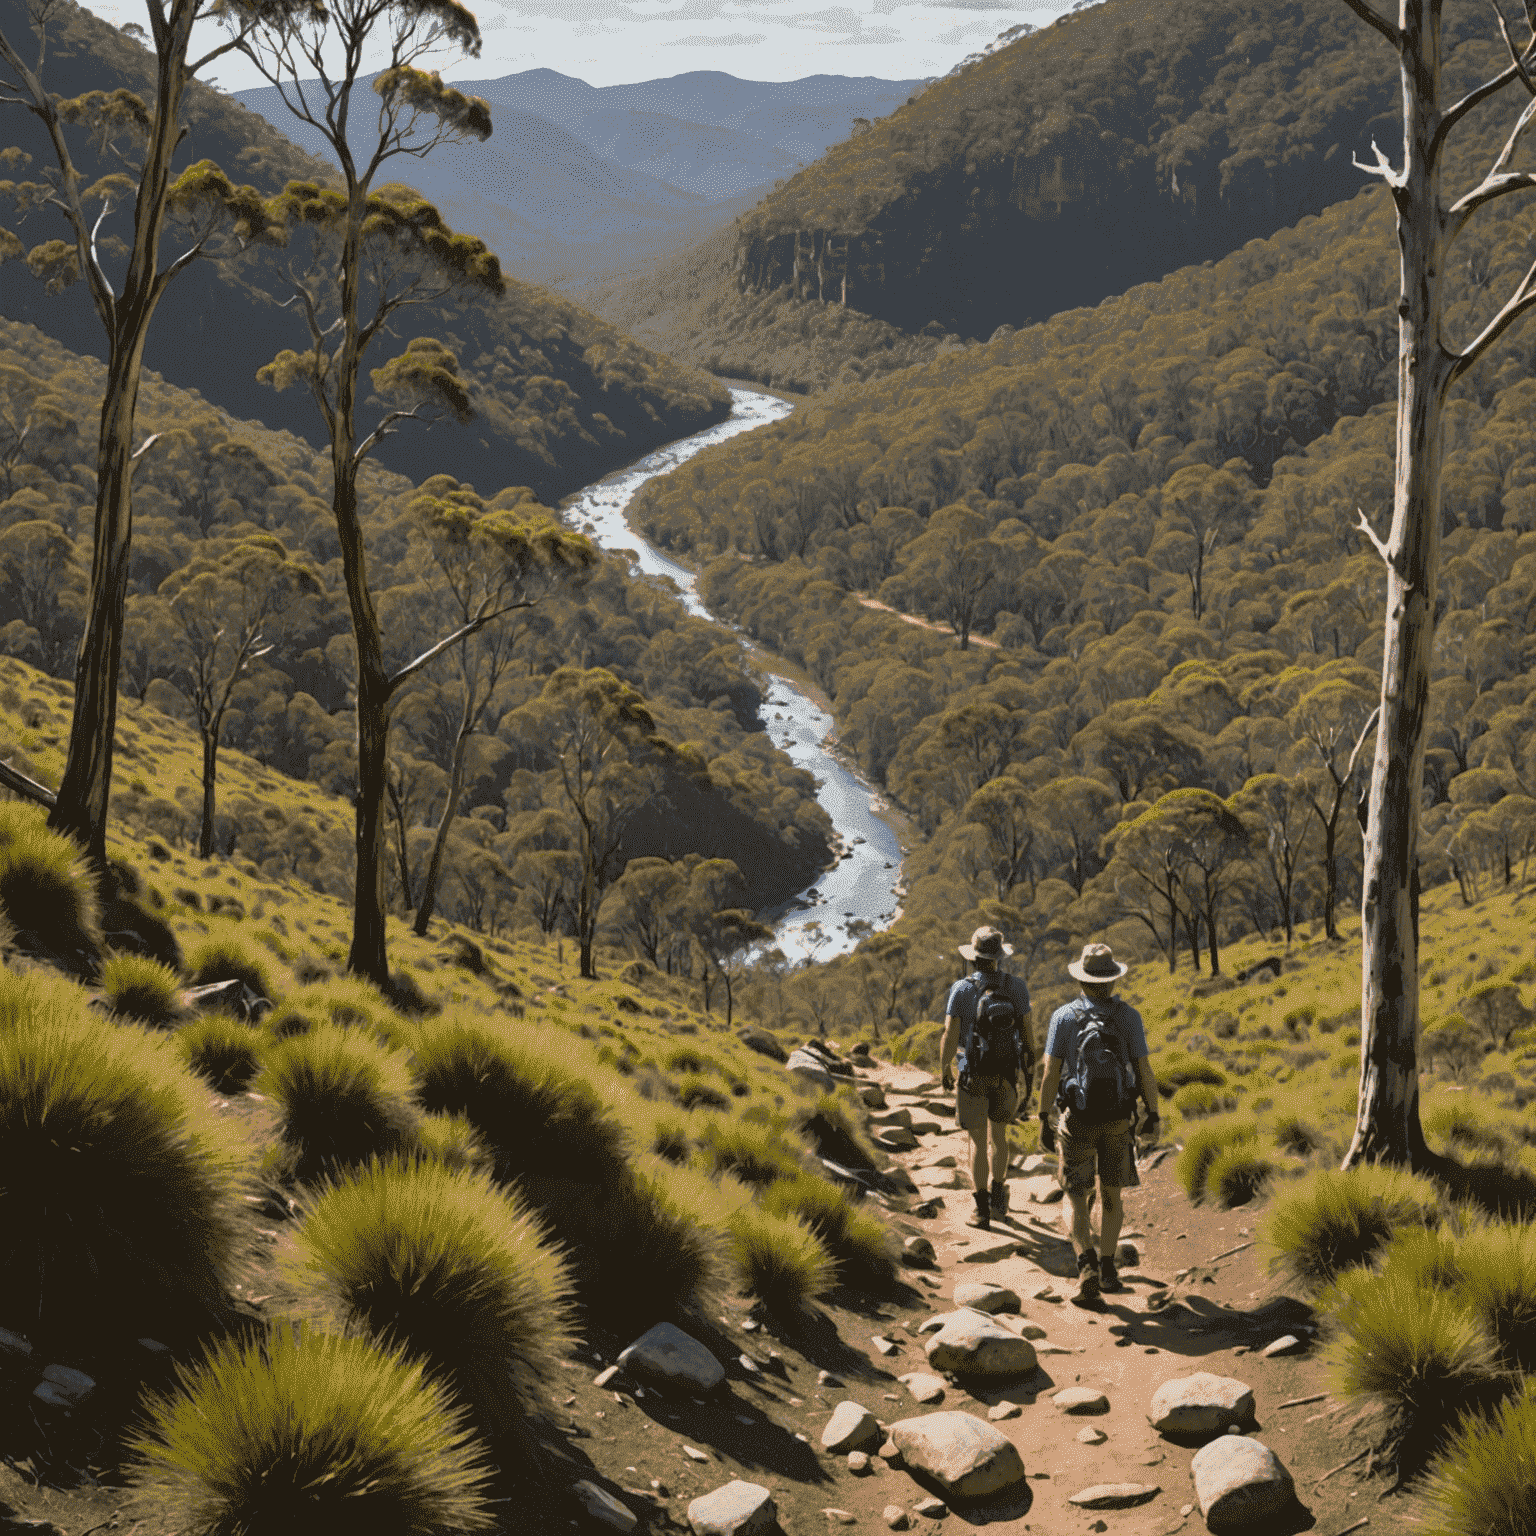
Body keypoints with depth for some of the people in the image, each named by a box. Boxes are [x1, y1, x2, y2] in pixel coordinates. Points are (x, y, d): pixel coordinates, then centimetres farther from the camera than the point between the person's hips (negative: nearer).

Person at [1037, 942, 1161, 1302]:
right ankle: (1107, 1269, 18)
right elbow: (1145, 1070, -7)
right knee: (1111, 1195, 18)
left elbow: (1050, 1072, -11)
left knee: (1076, 1199, 6)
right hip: (1118, 1119, 1)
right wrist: (1153, 1116, 4)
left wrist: (1043, 1121, -5)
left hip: (1077, 1119, -1)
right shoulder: (1129, 1016, -7)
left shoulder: (1064, 1016, -9)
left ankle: (1087, 1268, -13)